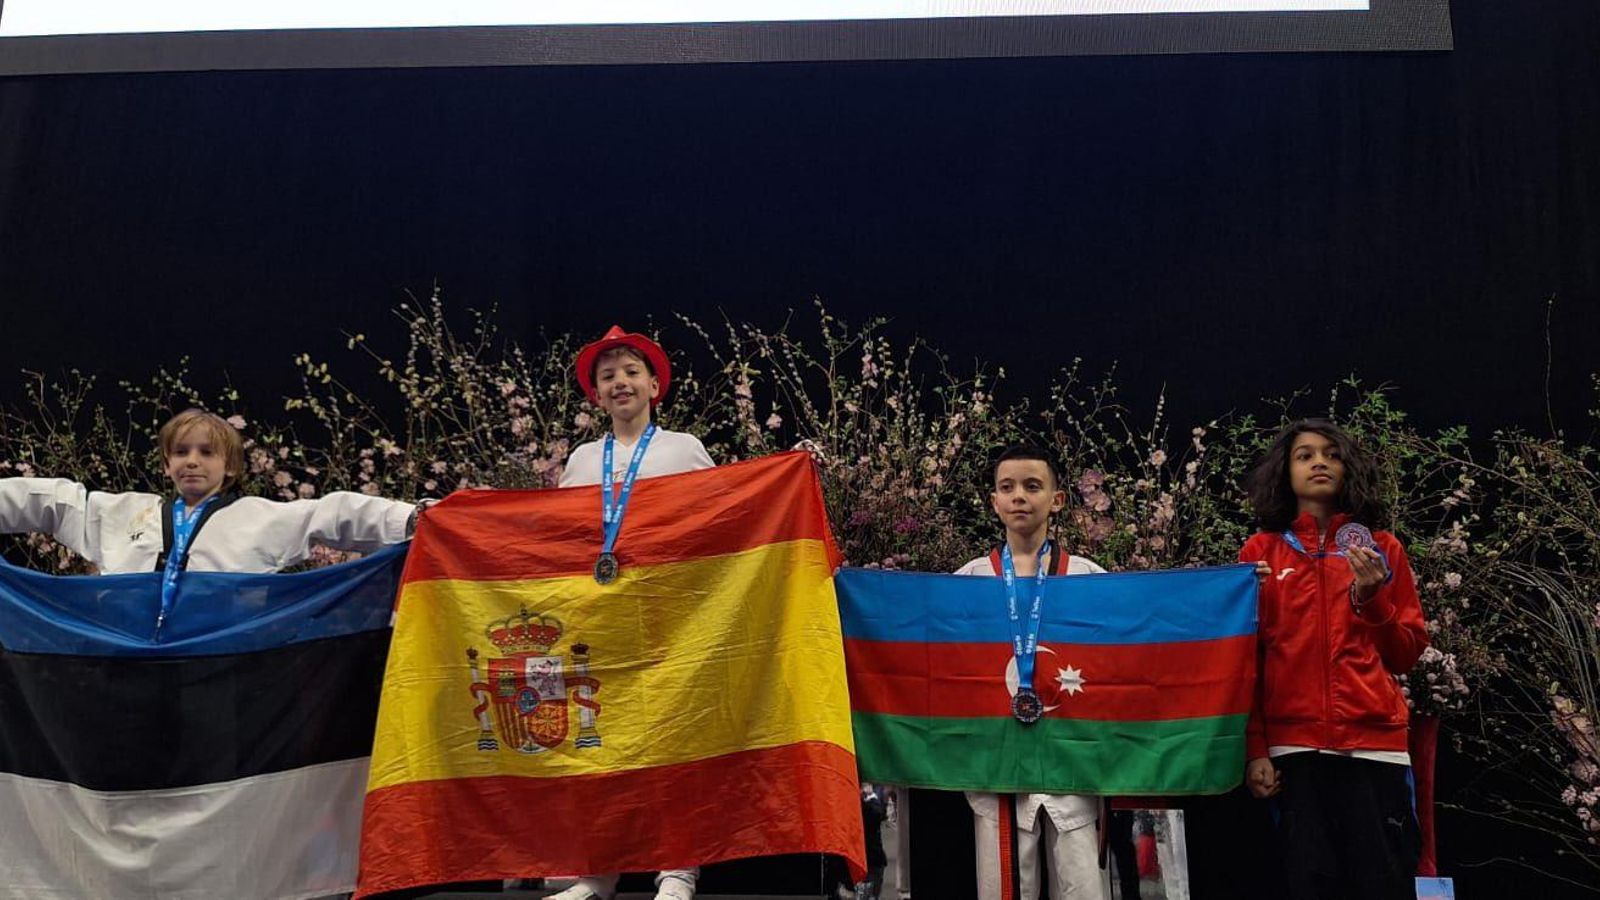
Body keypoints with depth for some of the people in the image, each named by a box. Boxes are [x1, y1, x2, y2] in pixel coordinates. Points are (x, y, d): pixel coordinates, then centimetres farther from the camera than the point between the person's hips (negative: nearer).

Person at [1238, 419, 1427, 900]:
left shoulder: (1382, 549, 11)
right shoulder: (1261, 551, 8)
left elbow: (1407, 654, 10)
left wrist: (1371, 597, -7)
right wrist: (1254, 748, -2)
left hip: (1374, 741, 1)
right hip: (1294, 745, -1)